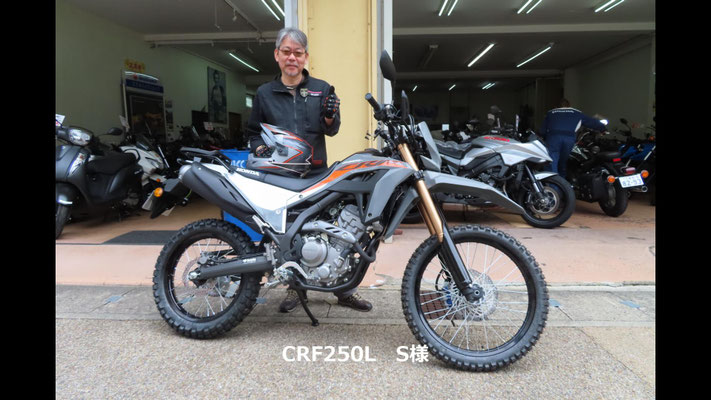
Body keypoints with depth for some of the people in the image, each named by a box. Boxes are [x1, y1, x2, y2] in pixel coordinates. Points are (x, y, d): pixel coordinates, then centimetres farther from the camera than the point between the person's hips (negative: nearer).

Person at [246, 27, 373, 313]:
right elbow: (253, 131, 17)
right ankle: (295, 287, 21)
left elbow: (331, 131, 8)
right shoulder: (264, 93, 11)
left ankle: (345, 290, 7)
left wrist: (330, 116, -14)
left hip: (316, 173, -1)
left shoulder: (321, 89, 10)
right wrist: (260, 149, -3)